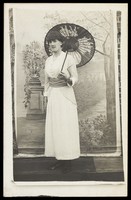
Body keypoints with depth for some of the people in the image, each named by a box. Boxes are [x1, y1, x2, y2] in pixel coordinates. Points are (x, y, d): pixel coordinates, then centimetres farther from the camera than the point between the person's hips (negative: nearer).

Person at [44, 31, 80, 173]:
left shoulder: (68, 58, -6)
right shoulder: (48, 61, 11)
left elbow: (75, 79, -6)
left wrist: (68, 78, -27)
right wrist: (46, 96, 12)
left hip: (65, 95, -6)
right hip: (52, 96, 6)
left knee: (67, 127, -3)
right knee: (54, 127, 6)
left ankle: (68, 161, 7)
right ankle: (59, 159, 17)